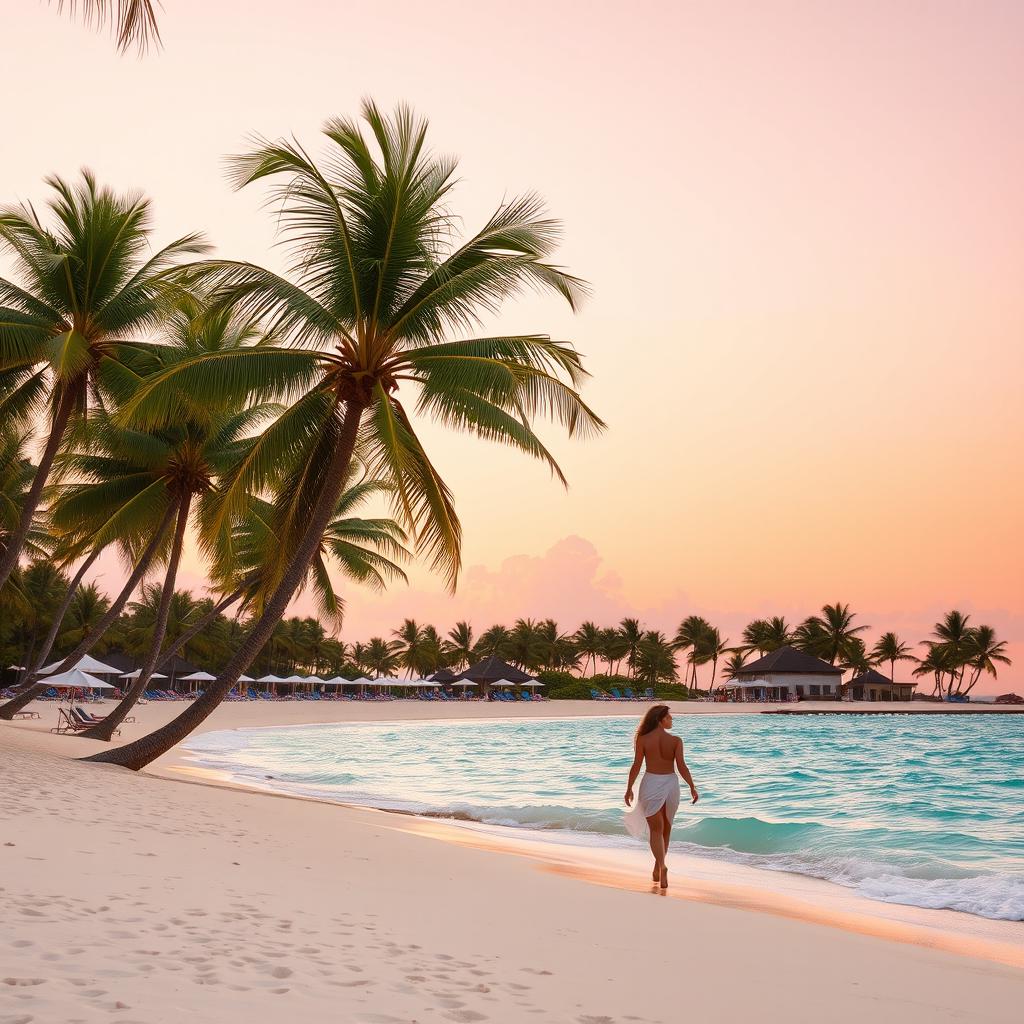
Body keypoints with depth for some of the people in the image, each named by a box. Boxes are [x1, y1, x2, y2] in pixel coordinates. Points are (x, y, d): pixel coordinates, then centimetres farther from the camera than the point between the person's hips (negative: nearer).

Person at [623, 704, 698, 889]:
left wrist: (629, 789, 0)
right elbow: (681, 766, -12)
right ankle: (658, 869, 29)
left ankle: (662, 867, -20)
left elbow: (636, 766, -7)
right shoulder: (675, 740, -6)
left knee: (656, 829, 1)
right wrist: (692, 787, -7)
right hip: (670, 784, 1)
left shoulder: (643, 739, -6)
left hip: (651, 784, -1)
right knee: (666, 828, 19)